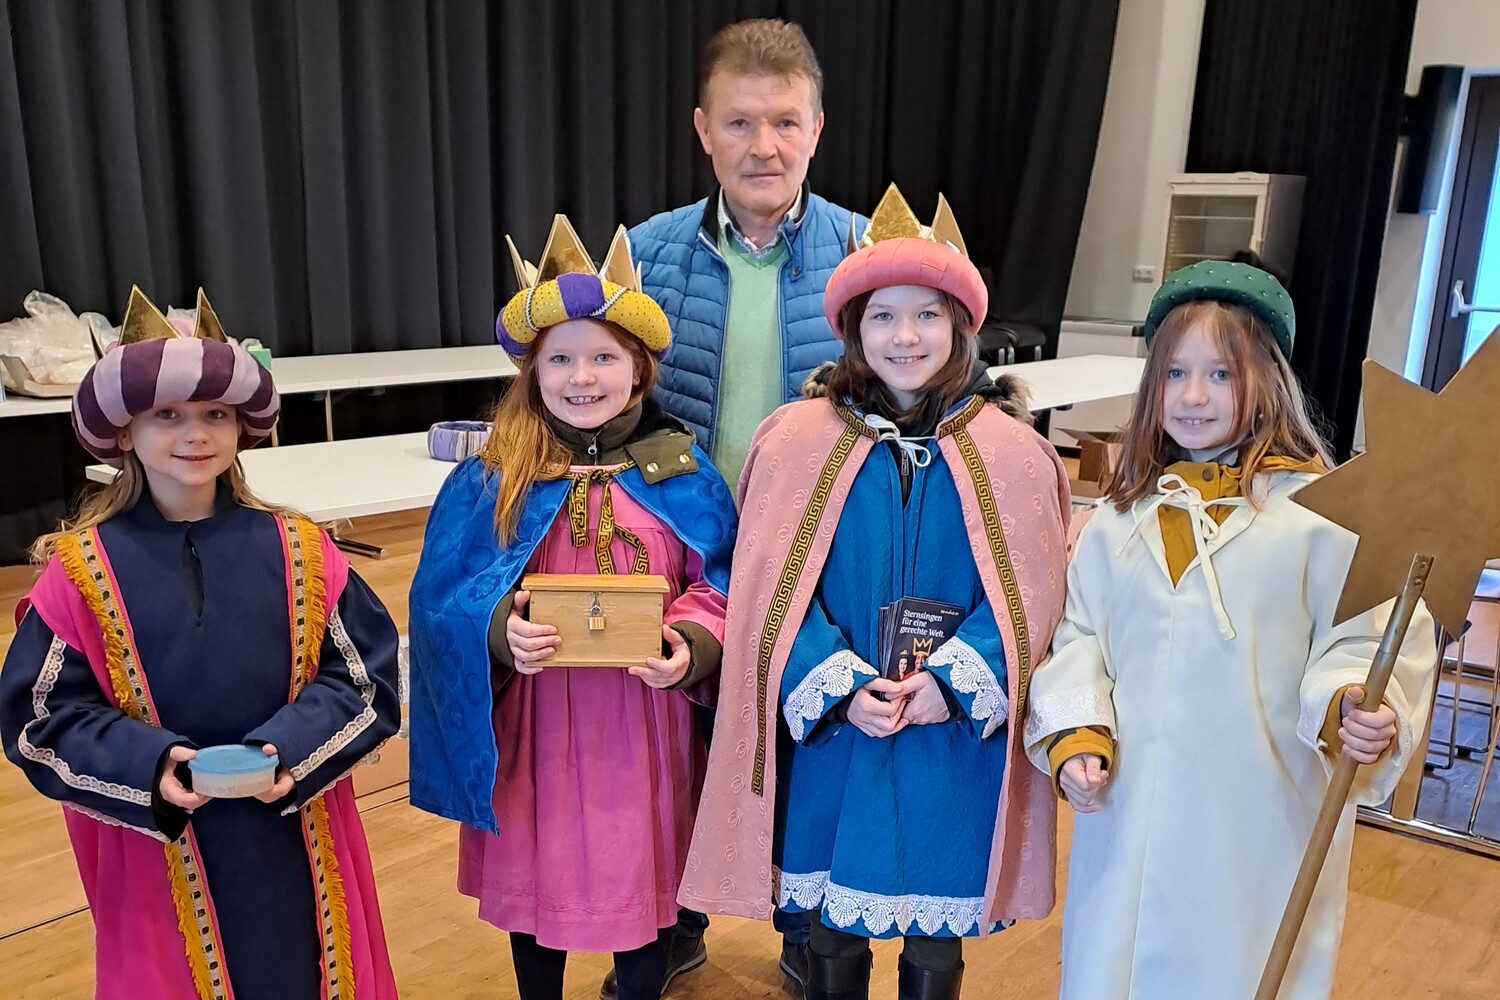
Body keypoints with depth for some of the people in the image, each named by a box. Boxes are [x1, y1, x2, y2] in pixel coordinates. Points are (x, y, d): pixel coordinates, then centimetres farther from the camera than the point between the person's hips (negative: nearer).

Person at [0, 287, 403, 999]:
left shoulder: (297, 550, -3)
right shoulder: (81, 568, -5)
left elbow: (367, 675, -3)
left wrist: (291, 749, -18)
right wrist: (148, 766, -19)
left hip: (295, 842, 1)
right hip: (156, 850, 0)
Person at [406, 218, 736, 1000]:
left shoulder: (683, 475, -2)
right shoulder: (490, 478, -4)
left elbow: (717, 589, 1)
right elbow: (444, 597, -3)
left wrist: (689, 647, -19)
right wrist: (500, 630, -23)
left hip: (642, 728, 0)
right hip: (533, 727, 0)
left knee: (641, 884, 14)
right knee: (535, 885, 17)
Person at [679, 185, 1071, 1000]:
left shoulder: (1009, 451, -3)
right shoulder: (799, 440, -4)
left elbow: (1030, 595, -4)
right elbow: (772, 593, -5)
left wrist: (954, 681, -16)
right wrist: (840, 687, -15)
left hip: (956, 742, 0)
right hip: (828, 733, 0)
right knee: (831, 928, 15)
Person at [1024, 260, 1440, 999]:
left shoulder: (1322, 510, -8)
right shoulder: (1122, 511, 7)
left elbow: (1364, 638, -9)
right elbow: (1078, 634, 8)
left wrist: (1355, 709, -28)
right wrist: (1075, 734, -4)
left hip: (1260, 820, -4)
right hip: (1127, 814, 4)